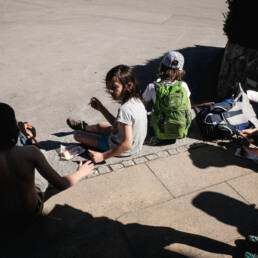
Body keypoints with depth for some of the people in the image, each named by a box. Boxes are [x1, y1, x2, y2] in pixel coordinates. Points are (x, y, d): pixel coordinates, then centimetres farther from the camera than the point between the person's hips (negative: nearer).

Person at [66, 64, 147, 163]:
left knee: (77, 134, 4)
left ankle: (82, 127, 41)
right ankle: (83, 126, 64)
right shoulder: (136, 101, -5)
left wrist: (103, 156, -26)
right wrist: (101, 108, 2)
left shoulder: (125, 109, -33)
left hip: (123, 150, -8)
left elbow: (127, 143, -33)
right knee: (100, 126, 31)